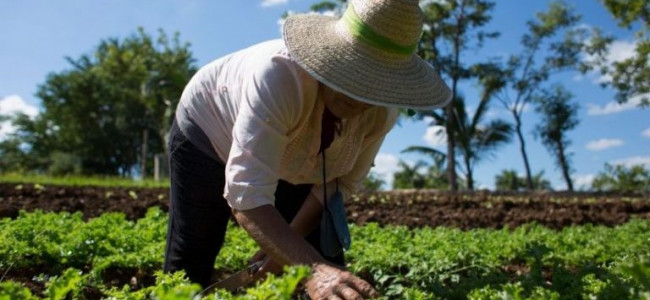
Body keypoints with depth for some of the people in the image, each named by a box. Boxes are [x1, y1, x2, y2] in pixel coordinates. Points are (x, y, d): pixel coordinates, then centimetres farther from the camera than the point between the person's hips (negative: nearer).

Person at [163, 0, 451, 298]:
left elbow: (343, 180, -12)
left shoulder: (383, 110, -26)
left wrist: (286, 243, -13)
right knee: (190, 264, 6)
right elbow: (247, 196, -48)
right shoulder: (278, 75, -43)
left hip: (291, 162, 4)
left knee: (326, 260, -2)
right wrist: (313, 269, -60)